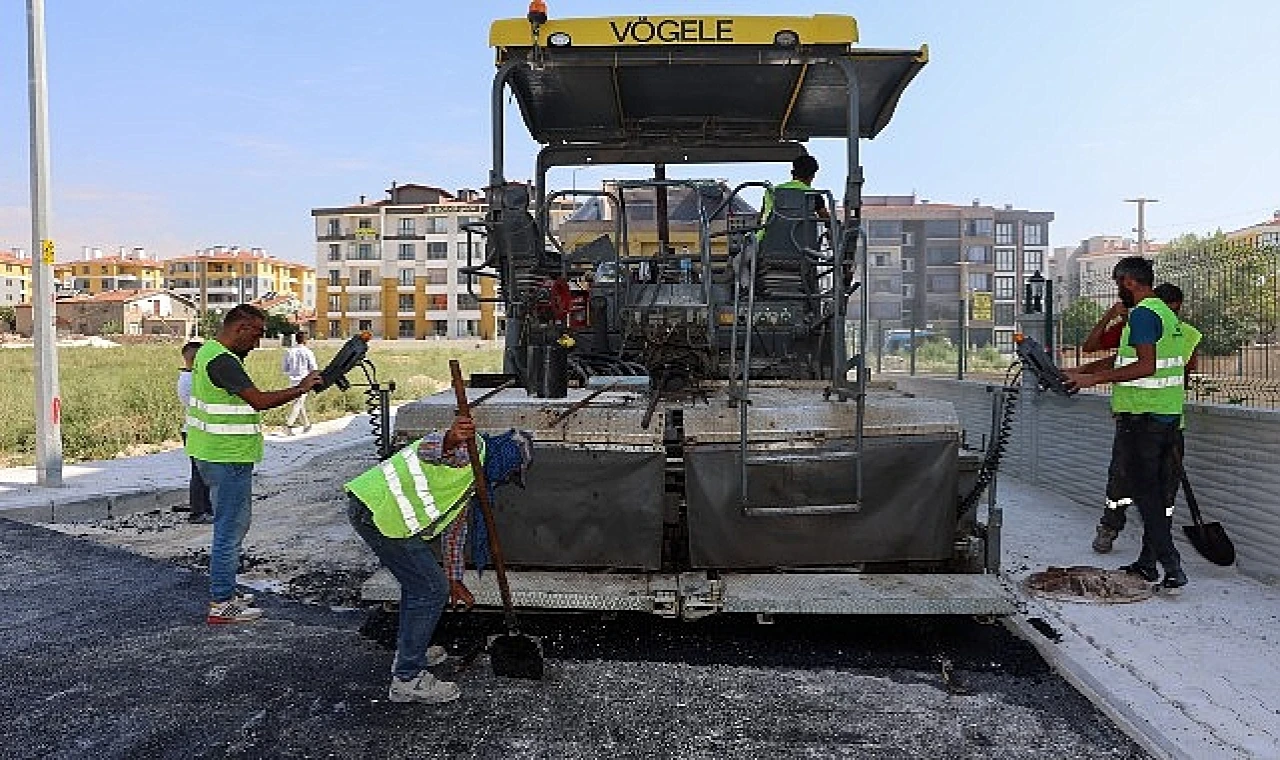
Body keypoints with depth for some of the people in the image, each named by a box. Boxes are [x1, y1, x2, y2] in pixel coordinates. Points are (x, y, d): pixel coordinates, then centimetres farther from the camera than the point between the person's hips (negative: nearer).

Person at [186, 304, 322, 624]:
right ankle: (221, 604, 4)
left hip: (214, 455, 11)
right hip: (228, 458, -11)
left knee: (232, 525, 19)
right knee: (230, 528, -3)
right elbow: (259, 400, -25)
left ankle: (223, 593, 29)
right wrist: (301, 388, -18)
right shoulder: (223, 361, -20)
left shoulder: (208, 351, 13)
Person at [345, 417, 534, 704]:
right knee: (432, 589, -4)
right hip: (378, 513, -11)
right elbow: (427, 450, -29)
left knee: (419, 580, 26)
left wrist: (455, 581, 33)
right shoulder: (469, 447, -8)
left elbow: (456, 526, 30)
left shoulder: (473, 477, 24)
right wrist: (449, 441, -53)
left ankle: (408, 652, 42)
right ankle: (406, 680, 5)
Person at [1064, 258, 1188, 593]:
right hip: (1169, 415, 10)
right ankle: (1148, 562, 20)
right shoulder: (1167, 314, 18)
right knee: (1158, 492, 12)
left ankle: (1172, 568, -6)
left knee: (1142, 491, -5)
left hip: (1141, 418, -10)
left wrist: (1095, 378, -23)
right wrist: (1082, 371, 24)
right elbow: (1126, 359, 24)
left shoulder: (1142, 314, -14)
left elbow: (1147, 366, -26)